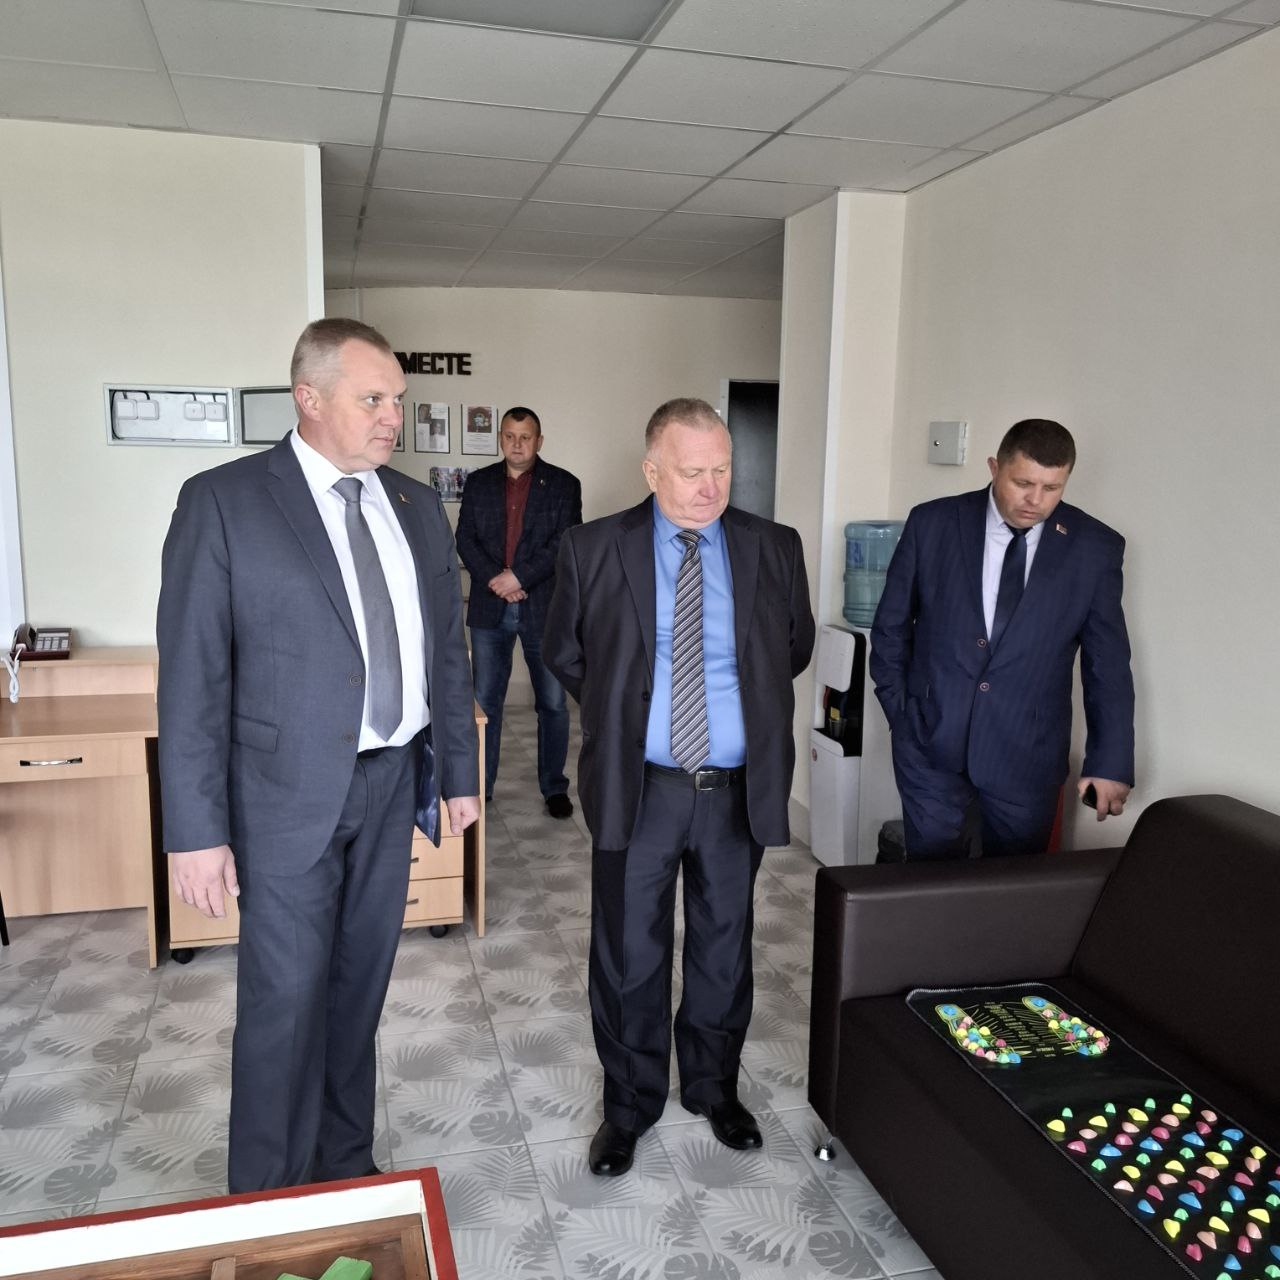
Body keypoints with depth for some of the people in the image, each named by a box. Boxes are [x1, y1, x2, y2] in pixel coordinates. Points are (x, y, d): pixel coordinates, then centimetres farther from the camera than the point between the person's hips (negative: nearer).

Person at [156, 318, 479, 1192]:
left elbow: (449, 649, 11)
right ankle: (269, 1203, 25)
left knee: (360, 989, 16)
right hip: (290, 792, -4)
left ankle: (347, 1167, 35)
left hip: (392, 787, 5)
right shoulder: (223, 502, -9)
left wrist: (460, 771, 11)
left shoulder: (419, 507, 6)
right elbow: (191, 675, -11)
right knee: (285, 1004, 5)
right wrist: (197, 829, -13)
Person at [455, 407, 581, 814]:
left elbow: (565, 545, -9)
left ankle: (554, 787, 19)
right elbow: (465, 539, 2)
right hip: (489, 609, 2)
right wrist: (496, 582, -12)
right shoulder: (478, 483, 8)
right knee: (484, 701, 8)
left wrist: (518, 576, -16)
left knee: (553, 704, 6)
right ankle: (480, 786, 20)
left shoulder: (563, 485, 0)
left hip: (544, 608, -2)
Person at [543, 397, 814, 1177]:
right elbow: (564, 653, 7)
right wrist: (622, 709, 6)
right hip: (638, 788, -1)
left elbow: (796, 648, 12)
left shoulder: (775, 549, -1)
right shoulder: (594, 550, -6)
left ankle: (715, 1087, 40)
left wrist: (746, 697, 10)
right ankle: (630, 1106, 31)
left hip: (739, 789, 2)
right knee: (629, 956, 10)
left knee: (725, 947, 17)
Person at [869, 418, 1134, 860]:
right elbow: (891, 628, 5)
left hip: (1029, 757, 1)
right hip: (932, 743, 0)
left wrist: (1111, 762, -2)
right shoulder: (932, 524, -5)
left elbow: (1108, 665, 0)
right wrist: (901, 714, 4)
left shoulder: (1095, 548, -4)